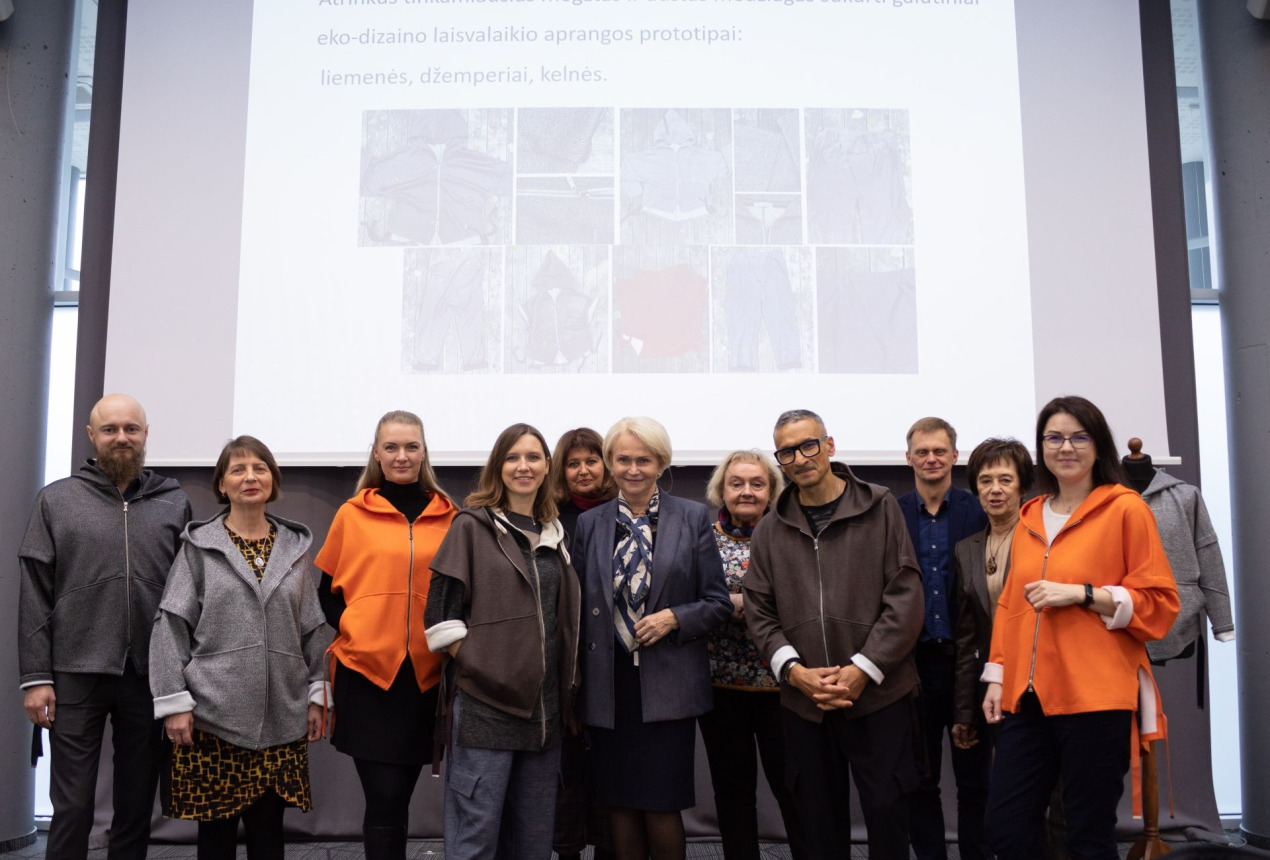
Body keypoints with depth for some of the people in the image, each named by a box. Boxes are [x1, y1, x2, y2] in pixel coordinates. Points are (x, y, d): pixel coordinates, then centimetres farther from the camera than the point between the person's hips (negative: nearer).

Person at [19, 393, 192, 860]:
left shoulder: (175, 502, 6)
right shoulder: (56, 500, 4)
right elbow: (34, 594, 1)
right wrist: (36, 676, -4)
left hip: (150, 676, 1)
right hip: (77, 674, -1)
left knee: (137, 804, 10)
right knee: (72, 807, 3)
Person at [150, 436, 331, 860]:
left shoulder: (295, 546, 10)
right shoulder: (199, 545, 2)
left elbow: (313, 626, 11)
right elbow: (172, 626, -1)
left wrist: (318, 694, 6)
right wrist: (174, 702, -8)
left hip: (281, 716, 2)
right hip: (213, 715, -2)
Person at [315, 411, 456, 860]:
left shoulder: (448, 517, 6)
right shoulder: (352, 515, 2)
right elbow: (327, 590, 9)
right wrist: (350, 630, -5)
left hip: (426, 675, 2)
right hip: (367, 671, -2)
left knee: (399, 794, 12)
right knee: (385, 797, -4)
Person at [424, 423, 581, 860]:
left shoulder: (554, 534, 14)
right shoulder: (472, 526, -1)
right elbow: (440, 613, -6)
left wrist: (565, 686, 11)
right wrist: (476, 666, -12)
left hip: (544, 705, 5)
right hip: (485, 703, -5)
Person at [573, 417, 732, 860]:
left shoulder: (693, 517, 2)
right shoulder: (589, 523, 8)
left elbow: (718, 602, 3)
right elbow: (577, 609, 10)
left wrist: (674, 618, -15)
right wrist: (573, 691, 7)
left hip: (668, 686, -2)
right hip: (609, 686, 2)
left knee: (662, 806, -1)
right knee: (619, 803, 7)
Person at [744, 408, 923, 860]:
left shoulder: (880, 509, 0)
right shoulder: (770, 529, 8)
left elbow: (905, 598, -5)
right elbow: (759, 612, 7)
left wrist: (863, 670, -12)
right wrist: (793, 670, -8)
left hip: (879, 694, -2)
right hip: (802, 703, 3)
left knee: (887, 810, 1)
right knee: (817, 817, 10)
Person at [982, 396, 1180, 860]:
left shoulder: (1126, 508, -2)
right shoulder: (1030, 517, 15)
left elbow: (1159, 603, -3)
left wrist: (1081, 594, -14)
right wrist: (997, 676, 13)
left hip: (1096, 697, -5)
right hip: (1029, 696, 5)